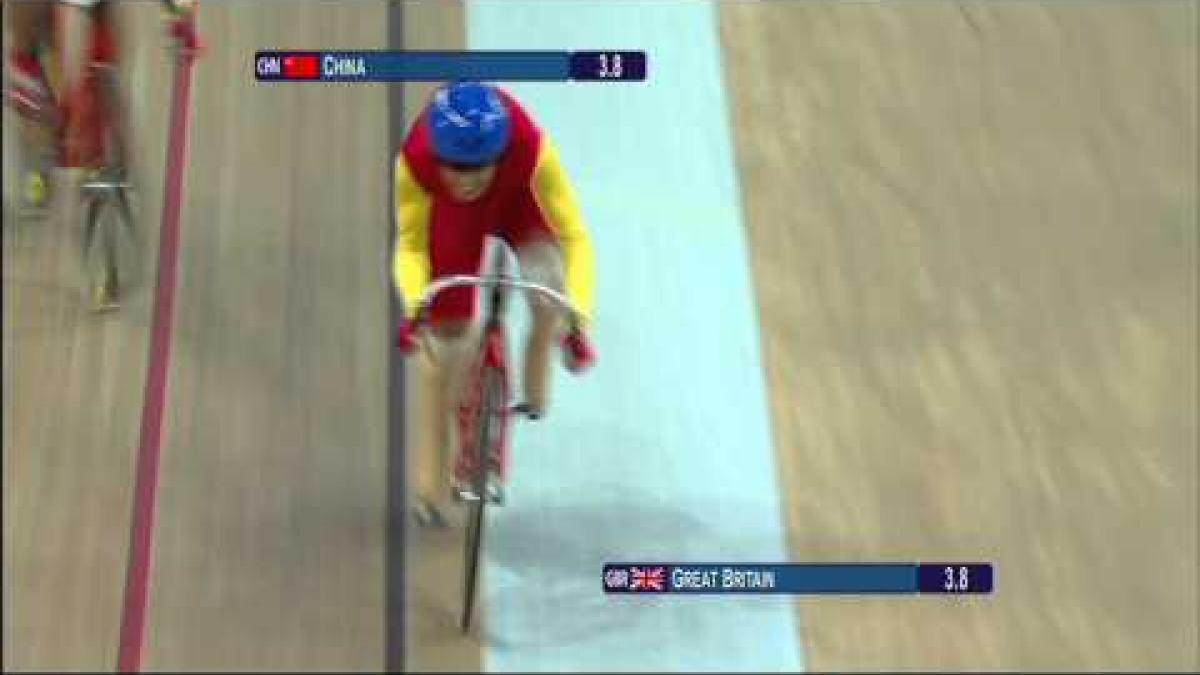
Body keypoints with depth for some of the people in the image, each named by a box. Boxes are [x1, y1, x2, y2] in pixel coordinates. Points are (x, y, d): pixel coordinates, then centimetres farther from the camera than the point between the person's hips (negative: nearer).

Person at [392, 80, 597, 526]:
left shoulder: (530, 148, -41)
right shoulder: (414, 160, -36)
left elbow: (575, 237, -36)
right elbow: (410, 245, -21)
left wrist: (579, 320, -47)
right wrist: (412, 308, -39)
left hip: (517, 200, -1)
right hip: (452, 216, 1)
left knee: (548, 288, -30)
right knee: (452, 341, 0)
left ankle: (536, 373, 2)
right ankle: (434, 472, 19)